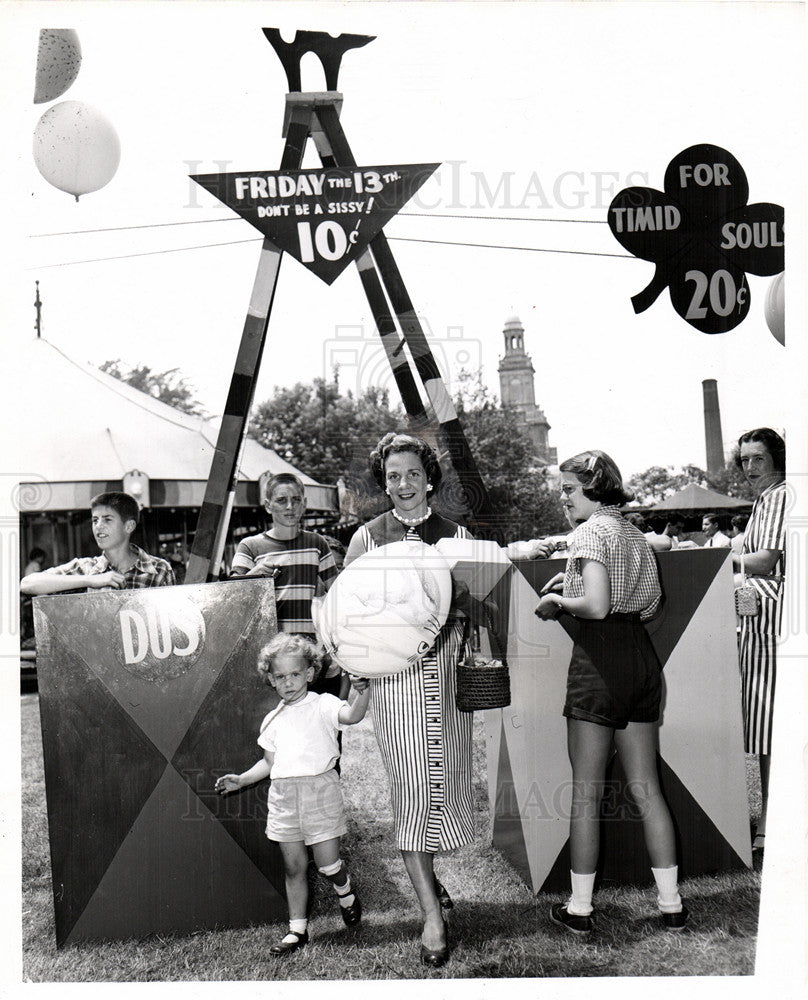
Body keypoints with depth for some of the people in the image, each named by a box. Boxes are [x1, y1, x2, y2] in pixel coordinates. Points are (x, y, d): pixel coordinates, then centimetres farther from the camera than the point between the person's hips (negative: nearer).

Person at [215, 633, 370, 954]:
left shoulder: (322, 705, -1)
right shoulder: (272, 720, 15)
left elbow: (352, 715, -21)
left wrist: (363, 691, -38)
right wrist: (241, 780, 13)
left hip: (319, 788, -4)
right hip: (283, 796, 5)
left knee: (328, 864, -3)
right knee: (293, 867, 9)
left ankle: (346, 896, 29)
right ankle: (297, 929, 21)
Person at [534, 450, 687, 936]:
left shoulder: (590, 532, -10)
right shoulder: (636, 535, 15)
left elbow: (597, 606, -22)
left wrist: (557, 600, -3)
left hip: (599, 660, -8)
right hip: (642, 657, 8)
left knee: (586, 792, 3)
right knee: (646, 790, 14)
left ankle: (580, 908, 13)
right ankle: (671, 904, 20)